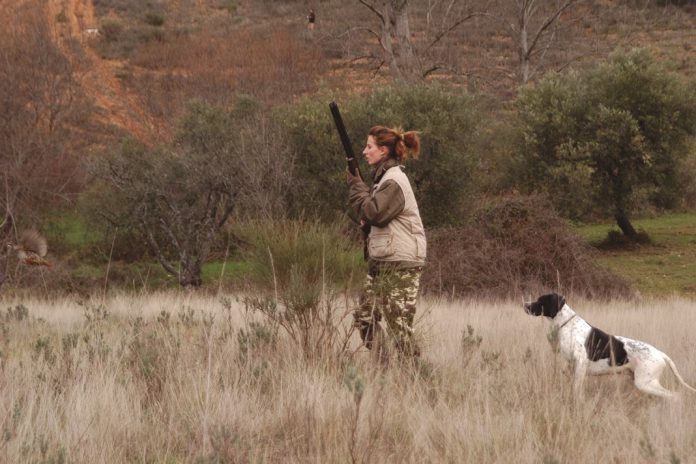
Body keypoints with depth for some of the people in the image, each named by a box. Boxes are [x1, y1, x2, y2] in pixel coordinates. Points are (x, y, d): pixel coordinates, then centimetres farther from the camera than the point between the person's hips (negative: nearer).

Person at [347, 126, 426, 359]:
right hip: (381, 261, 10)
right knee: (364, 316, 10)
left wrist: (356, 184, -10)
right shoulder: (385, 176, 15)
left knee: (399, 326, -9)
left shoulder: (394, 180, -14)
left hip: (400, 264, -10)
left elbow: (373, 213, -22)